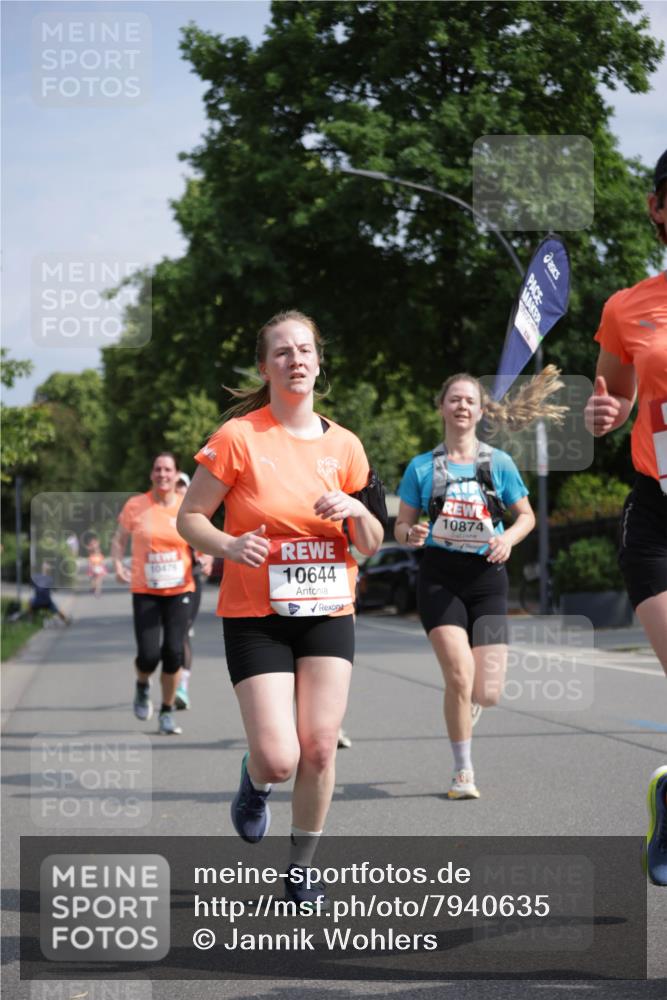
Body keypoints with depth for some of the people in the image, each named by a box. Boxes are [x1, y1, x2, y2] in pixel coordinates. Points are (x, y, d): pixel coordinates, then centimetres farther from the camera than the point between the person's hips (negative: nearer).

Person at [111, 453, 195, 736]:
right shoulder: (135, 506, -2)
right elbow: (119, 539, 10)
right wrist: (118, 565, -7)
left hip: (179, 590, 1)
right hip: (145, 592, -1)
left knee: (173, 653, -4)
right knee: (149, 654, -12)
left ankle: (167, 713, 15)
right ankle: (142, 687, 25)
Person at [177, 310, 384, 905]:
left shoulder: (343, 445, 4)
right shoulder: (238, 437, -7)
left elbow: (371, 545, 11)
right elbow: (189, 517, -2)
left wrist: (357, 511, -11)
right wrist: (229, 545, -22)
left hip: (328, 611, 3)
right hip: (255, 615, -3)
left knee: (319, 747, -4)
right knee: (279, 758, -12)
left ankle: (301, 872, 15)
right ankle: (255, 782, 27)